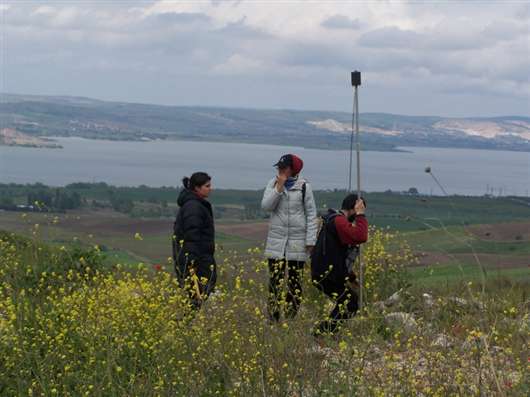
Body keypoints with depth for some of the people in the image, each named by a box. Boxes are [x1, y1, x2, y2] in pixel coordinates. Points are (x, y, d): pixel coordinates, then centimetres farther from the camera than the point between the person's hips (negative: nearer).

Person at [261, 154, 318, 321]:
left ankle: (291, 318, 9)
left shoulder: (304, 186, -2)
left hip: (297, 241, -1)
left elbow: (311, 214, 0)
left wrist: (310, 240, -5)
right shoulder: (273, 183, 4)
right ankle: (273, 318, 4)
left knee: (295, 280, 2)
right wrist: (279, 187, -14)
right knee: (275, 280, -1)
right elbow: (266, 206, -6)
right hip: (276, 239, 2)